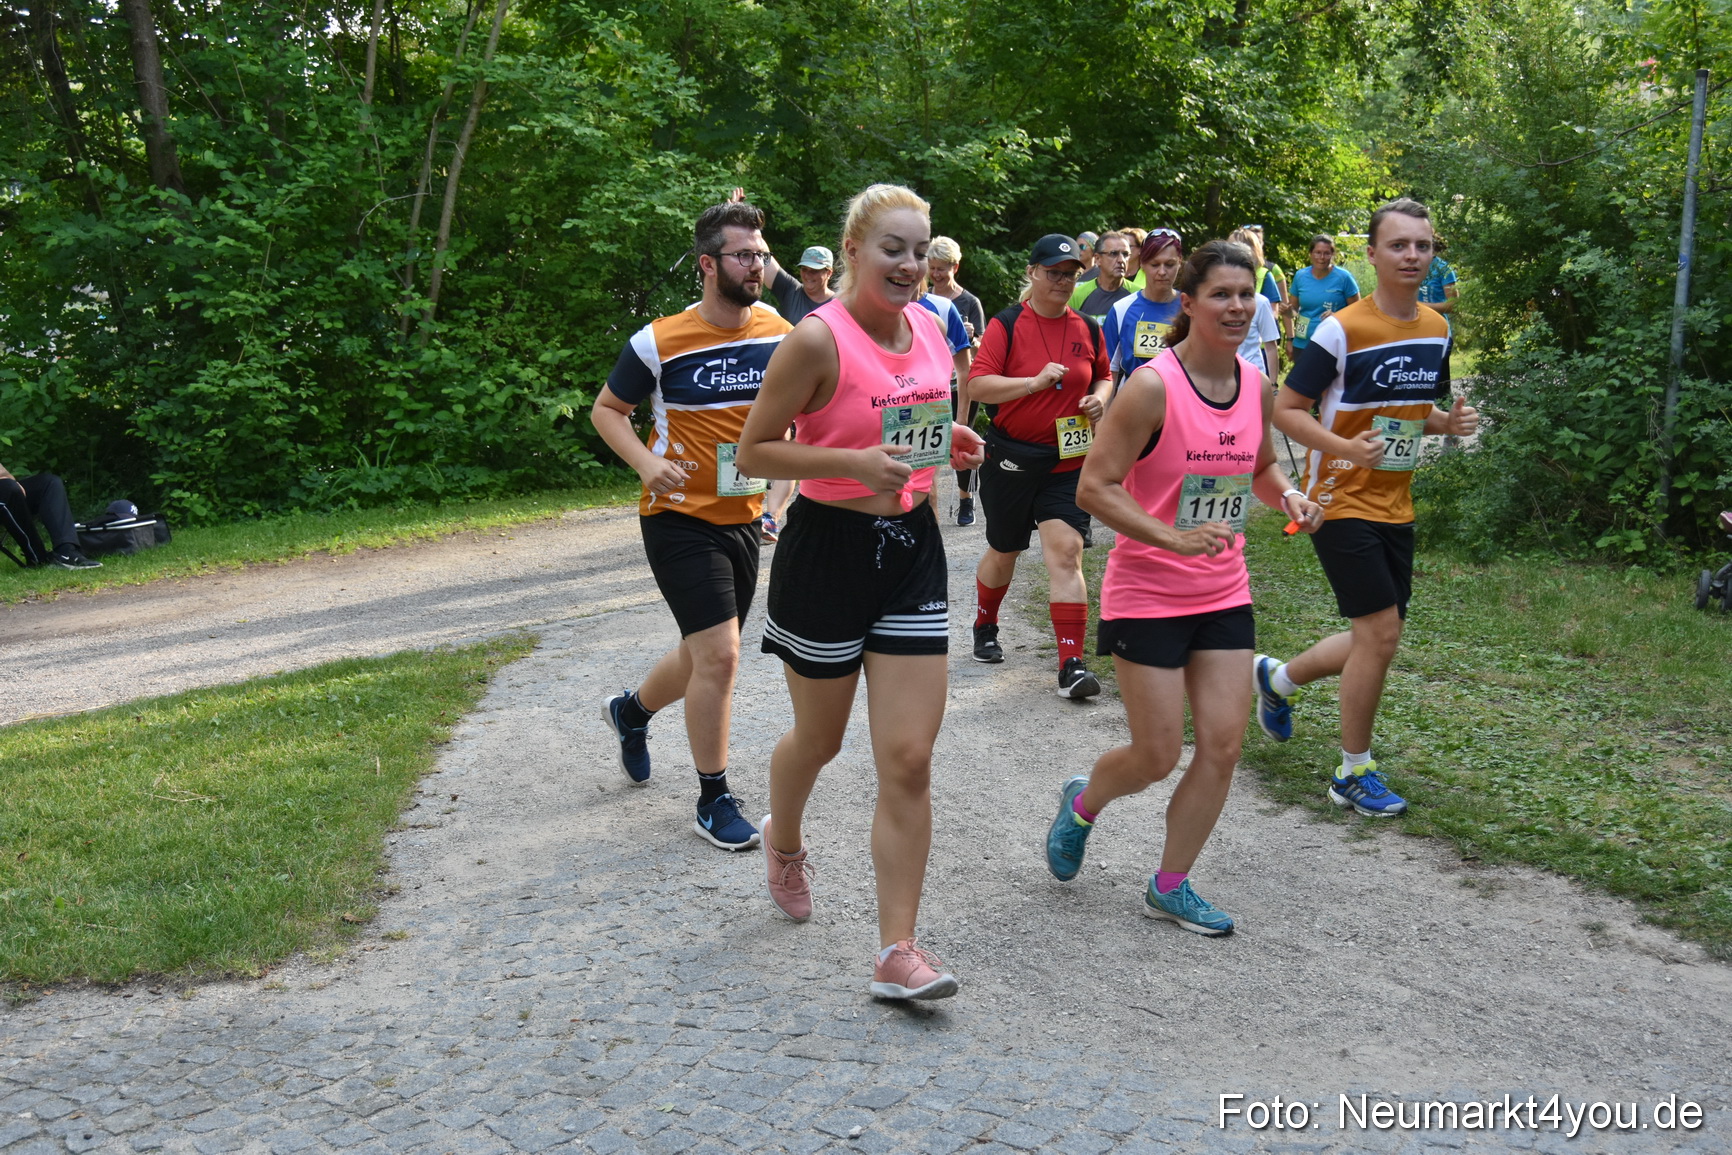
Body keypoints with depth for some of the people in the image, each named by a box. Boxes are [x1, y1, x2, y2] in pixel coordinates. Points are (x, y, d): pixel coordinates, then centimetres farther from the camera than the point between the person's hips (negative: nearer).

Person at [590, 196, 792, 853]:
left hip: (743, 518, 6)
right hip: (680, 519, -6)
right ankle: (713, 800, 5)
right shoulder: (659, 343, -13)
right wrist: (647, 463, -18)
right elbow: (606, 410, -1)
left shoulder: (779, 332, 1)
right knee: (719, 654, -13)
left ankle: (632, 710, 49)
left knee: (706, 656, 17)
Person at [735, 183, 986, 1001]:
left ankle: (897, 950, 6)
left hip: (911, 544, 5)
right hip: (828, 546, -5)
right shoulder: (818, 338, -15)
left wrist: (952, 443, 2)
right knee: (819, 738, 15)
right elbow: (752, 451, -13)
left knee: (909, 758, -1)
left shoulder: (929, 329, 5)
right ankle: (783, 842, 49)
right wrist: (853, 462, -23)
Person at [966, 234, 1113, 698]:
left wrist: (1100, 397, 0)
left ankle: (1072, 665, -11)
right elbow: (977, 385, -14)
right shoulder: (1007, 324, -5)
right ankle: (985, 628, 42)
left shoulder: (1088, 329, 8)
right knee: (1004, 552, 14)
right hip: (1011, 456, -2)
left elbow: (1104, 376, 23)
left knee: (1066, 554, -11)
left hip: (1069, 460, 2)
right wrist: (1035, 382, -24)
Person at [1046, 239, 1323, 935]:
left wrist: (1287, 496, -1)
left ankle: (1170, 887, 21)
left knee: (1223, 746, 4)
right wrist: (1174, 539, -26)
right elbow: (1094, 488, -17)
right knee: (1157, 756, 0)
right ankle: (1082, 805, 34)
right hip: (1148, 595, -6)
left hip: (1224, 595, 6)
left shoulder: (1258, 386, 3)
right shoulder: (1153, 386, -17)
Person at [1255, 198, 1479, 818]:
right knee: (1381, 633, -10)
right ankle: (1354, 773, 7)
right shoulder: (1341, 330, -14)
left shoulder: (1437, 330, 7)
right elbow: (1284, 409, -13)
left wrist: (1448, 422, -2)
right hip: (1341, 502, -7)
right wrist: (1347, 448, -27)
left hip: (1395, 507, 7)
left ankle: (1277, 678, 37)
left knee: (1375, 639, 11)